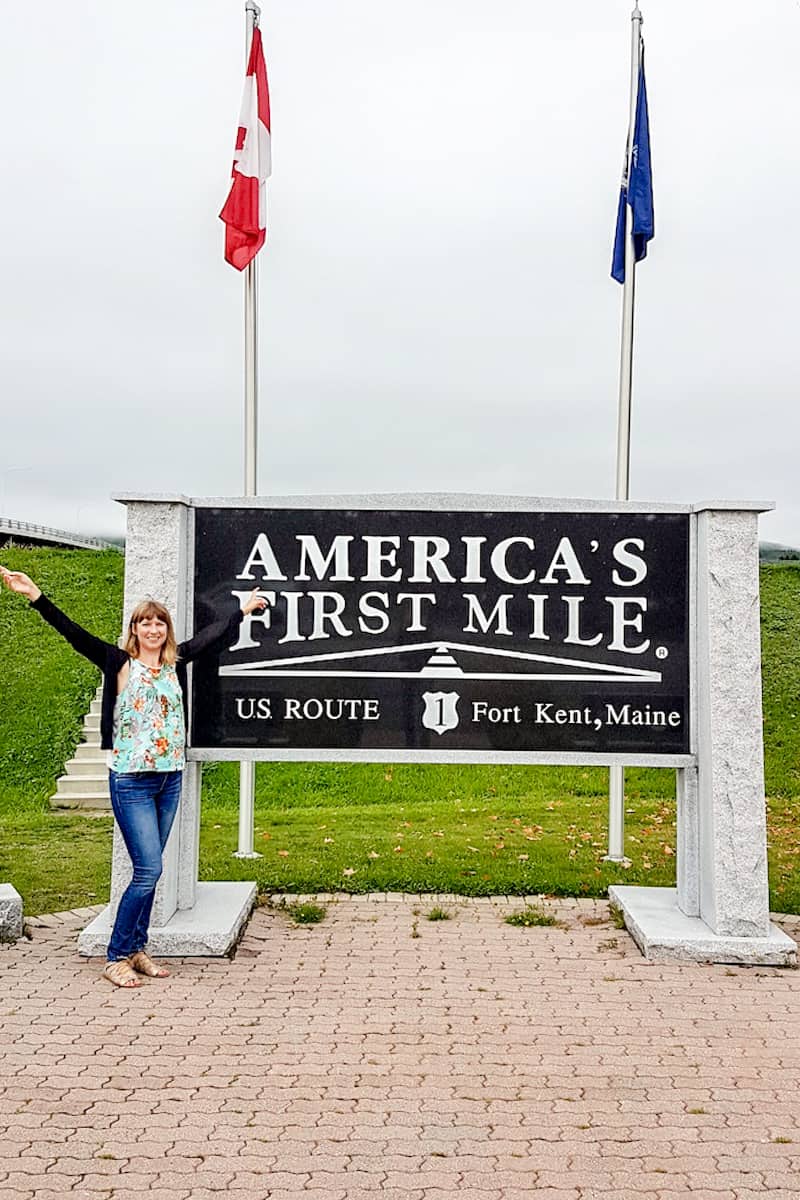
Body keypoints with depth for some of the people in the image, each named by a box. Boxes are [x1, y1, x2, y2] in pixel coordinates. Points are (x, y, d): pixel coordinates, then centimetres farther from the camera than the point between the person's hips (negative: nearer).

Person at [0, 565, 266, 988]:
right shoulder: (118, 662, -3)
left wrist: (243, 608, 32)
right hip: (131, 781, -5)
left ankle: (136, 949, 21)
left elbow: (212, 635, 21)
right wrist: (36, 597, -23)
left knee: (149, 870, 10)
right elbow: (74, 633, -13)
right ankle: (116, 958, 3)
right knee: (149, 870, -9)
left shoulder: (175, 662, 8)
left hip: (170, 779, 5)